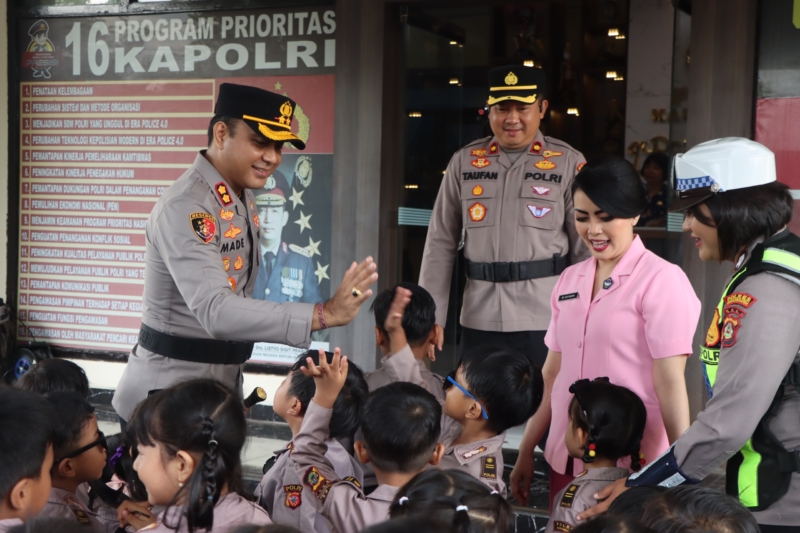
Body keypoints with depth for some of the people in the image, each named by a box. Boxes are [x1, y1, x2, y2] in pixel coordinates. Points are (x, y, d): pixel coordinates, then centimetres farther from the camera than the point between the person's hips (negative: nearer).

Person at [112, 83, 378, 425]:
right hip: (168, 395, -8)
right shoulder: (185, 208, -23)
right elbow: (215, 311, -34)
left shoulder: (242, 197, 6)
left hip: (223, 383, 9)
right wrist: (323, 314, -39)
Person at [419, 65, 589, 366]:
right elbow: (440, 245, 8)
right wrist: (431, 316, 4)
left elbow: (586, 250, 1)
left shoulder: (568, 164, 0)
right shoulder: (464, 162, 6)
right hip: (478, 322, 2)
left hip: (545, 322, -2)